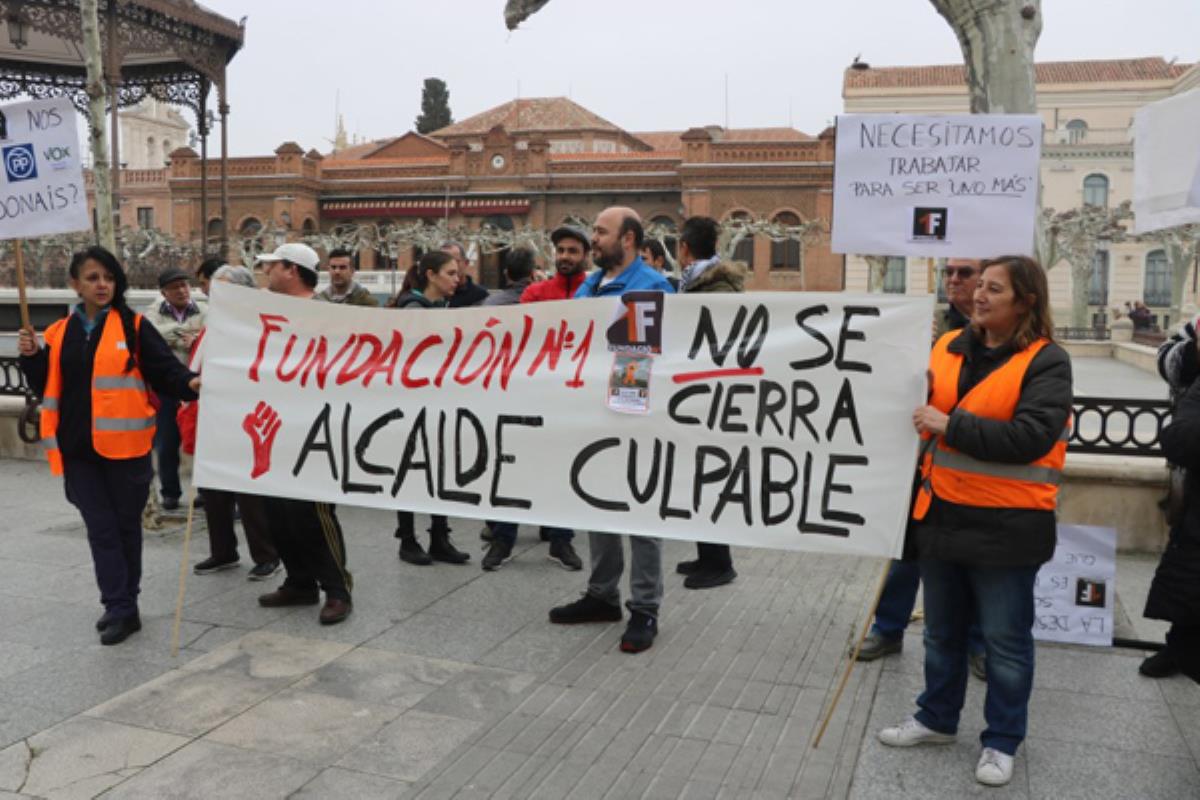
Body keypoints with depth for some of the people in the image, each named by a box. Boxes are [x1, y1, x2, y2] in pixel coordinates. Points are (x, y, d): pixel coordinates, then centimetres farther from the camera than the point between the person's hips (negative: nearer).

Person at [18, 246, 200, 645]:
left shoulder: (134, 326, -2)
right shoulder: (60, 333, 10)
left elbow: (164, 369, -10)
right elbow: (47, 387, 14)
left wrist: (189, 384, -29)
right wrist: (31, 357, -3)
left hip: (124, 444, -3)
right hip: (79, 448, 3)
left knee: (126, 525, 10)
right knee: (101, 529, 3)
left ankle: (123, 604, 24)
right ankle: (121, 609, 8)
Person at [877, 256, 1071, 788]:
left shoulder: (1046, 361, -11)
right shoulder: (949, 347, 6)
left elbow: (1031, 437, -24)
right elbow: (926, 407, 22)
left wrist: (950, 426, -24)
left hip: (1006, 524, -6)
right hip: (943, 513, 6)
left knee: (1005, 639, 9)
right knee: (942, 630, 19)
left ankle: (1002, 741, 26)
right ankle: (937, 718, 36)